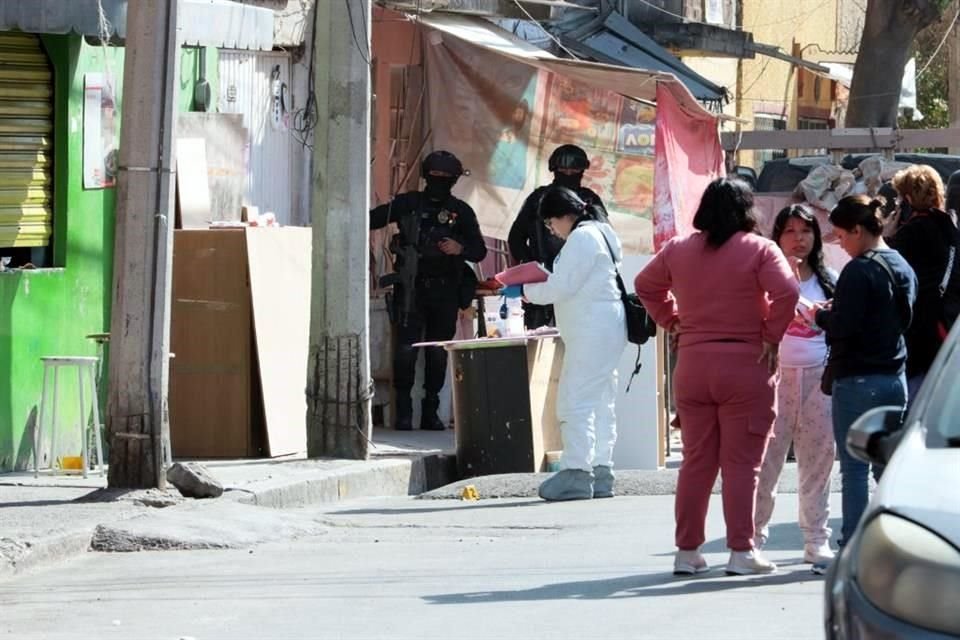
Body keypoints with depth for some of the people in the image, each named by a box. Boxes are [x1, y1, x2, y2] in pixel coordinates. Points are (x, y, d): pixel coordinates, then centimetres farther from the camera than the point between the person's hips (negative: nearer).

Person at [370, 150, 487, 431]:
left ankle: (430, 411, 13)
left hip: (444, 291, 2)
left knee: (438, 352, 5)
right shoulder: (407, 204, 7)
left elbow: (480, 250, 9)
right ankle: (403, 410, -5)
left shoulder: (461, 211, 9)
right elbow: (372, 219, 9)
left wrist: (460, 249, -11)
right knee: (406, 347, -10)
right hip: (411, 288, -2)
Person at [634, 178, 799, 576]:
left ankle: (687, 550, 13)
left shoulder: (678, 249, 7)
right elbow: (786, 292, -20)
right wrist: (772, 336, -9)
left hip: (692, 364, 4)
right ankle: (741, 552, -3)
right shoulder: (759, 249, -7)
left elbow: (645, 285, 19)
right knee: (741, 464, -1)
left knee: (696, 461, 11)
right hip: (745, 364, -4)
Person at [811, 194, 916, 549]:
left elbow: (844, 327, -20)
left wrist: (819, 315, 0)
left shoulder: (859, 271, -15)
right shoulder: (902, 267, 11)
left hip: (858, 380, -8)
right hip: (895, 377, 8)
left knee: (854, 469, -4)